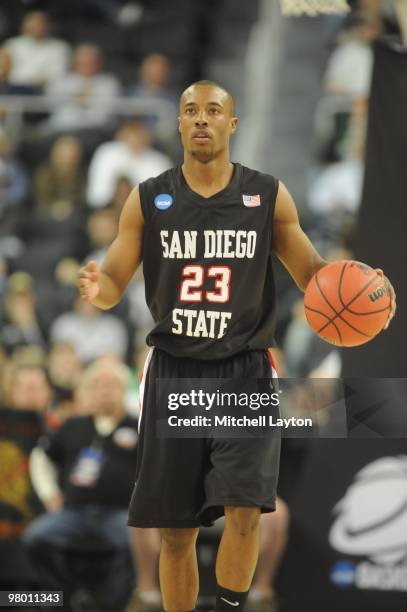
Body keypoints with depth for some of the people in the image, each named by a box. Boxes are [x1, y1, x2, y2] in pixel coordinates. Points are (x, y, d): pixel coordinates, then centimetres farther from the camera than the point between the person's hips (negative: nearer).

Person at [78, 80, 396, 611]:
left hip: (245, 370, -1)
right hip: (174, 371, 1)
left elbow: (310, 271, 9)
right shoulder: (149, 200, 2)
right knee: (175, 531, 5)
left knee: (244, 508, -18)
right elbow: (115, 283, 5)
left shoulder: (269, 197, 1)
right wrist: (96, 287, -19)